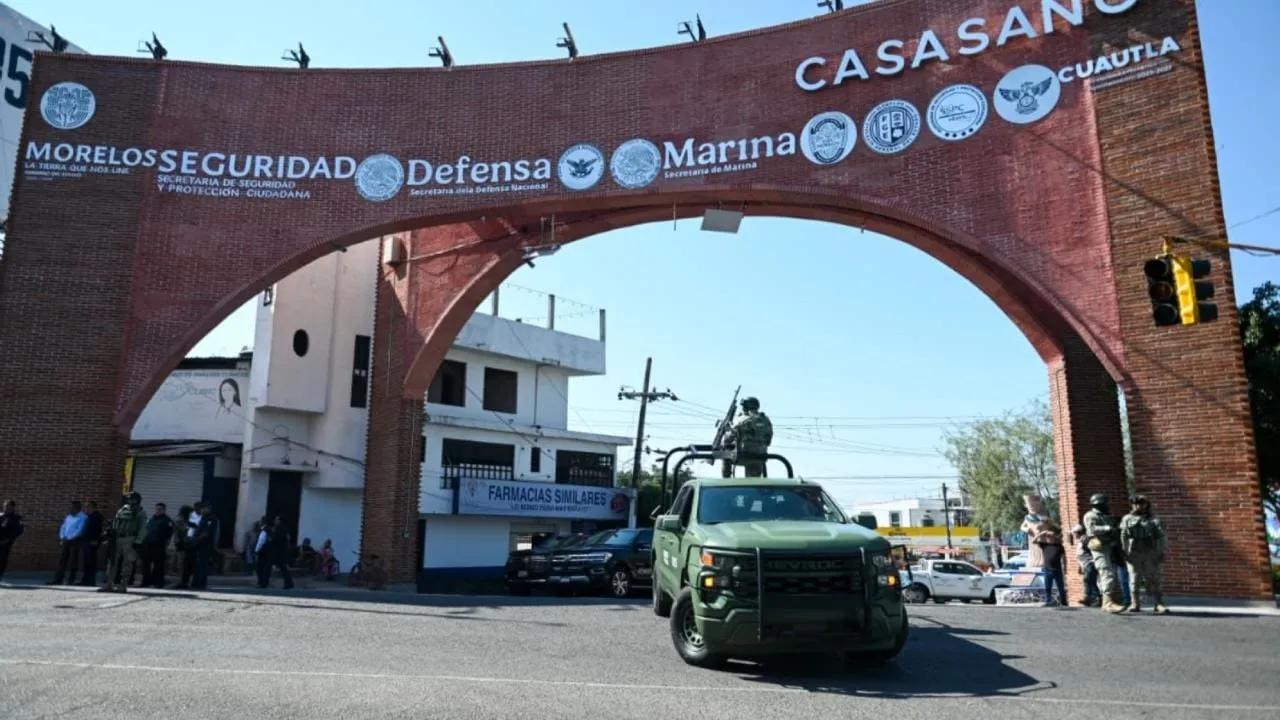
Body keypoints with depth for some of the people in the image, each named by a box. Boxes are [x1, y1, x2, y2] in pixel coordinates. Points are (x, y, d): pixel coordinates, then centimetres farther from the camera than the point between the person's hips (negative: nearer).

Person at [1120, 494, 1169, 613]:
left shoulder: (1154, 520, 12)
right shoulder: (1127, 519, 11)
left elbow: (1162, 537, 6)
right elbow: (1123, 536, 3)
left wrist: (1162, 552, -4)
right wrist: (1125, 552, -7)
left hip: (1151, 553, 0)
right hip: (1134, 553, 0)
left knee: (1154, 579, -2)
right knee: (1134, 579, -1)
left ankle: (1159, 604, 1)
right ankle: (1135, 604, 2)